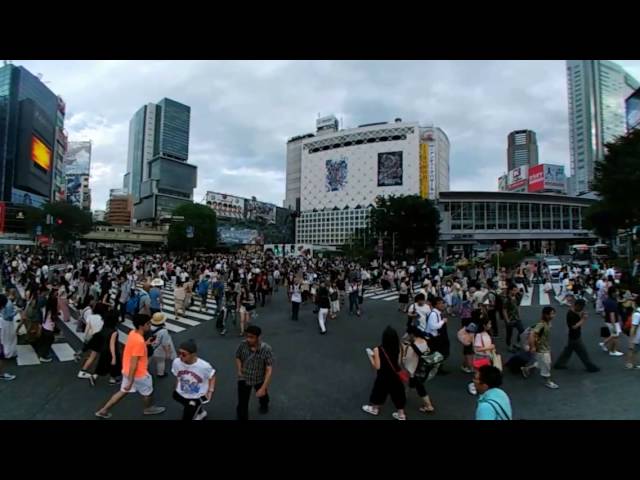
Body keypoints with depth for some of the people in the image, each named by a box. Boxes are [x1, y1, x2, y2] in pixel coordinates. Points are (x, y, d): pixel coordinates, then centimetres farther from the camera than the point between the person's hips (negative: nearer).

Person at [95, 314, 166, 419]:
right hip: (138, 374, -8)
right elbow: (133, 363, -29)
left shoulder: (133, 332, -6)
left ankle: (103, 411, 34)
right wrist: (130, 381, -24)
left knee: (123, 392, 26)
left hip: (127, 370, 8)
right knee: (148, 391, 18)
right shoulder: (139, 341, -34)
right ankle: (149, 409, 42)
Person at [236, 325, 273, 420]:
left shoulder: (266, 349, -31)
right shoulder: (242, 345, -22)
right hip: (244, 379, 0)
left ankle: (264, 405, 64)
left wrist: (263, 388, -31)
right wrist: (239, 370, -13)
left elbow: (269, 370, -28)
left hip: (260, 379, 0)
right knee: (242, 404, -2)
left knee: (262, 395, 29)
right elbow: (238, 357, 0)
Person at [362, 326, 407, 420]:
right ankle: (401, 414, 39)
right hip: (395, 375, 3)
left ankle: (374, 409, 48)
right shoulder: (398, 348, -16)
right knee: (397, 392, 23)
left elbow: (377, 366, -21)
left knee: (379, 391, 23)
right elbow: (399, 363, -4)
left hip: (383, 376, -3)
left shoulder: (378, 350, -29)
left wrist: (370, 356, -10)